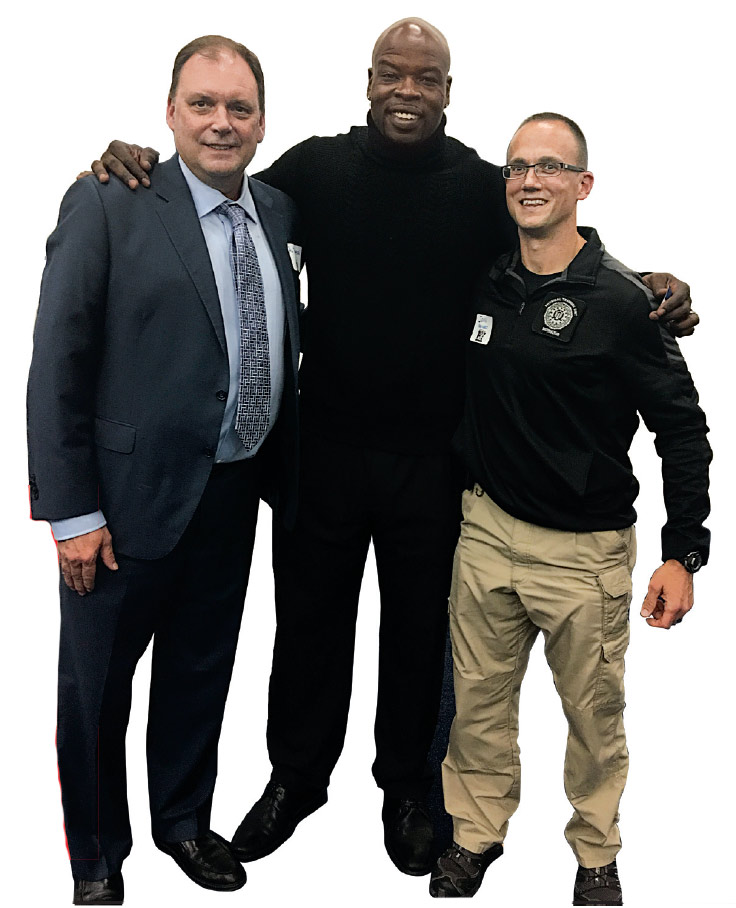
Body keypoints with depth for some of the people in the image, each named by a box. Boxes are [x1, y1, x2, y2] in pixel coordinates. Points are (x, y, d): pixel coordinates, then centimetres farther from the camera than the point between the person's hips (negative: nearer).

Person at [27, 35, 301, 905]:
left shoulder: (276, 213, 6)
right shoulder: (106, 206, -12)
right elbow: (57, 365, -14)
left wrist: (283, 474, 7)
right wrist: (72, 511, -16)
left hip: (235, 494, 6)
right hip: (131, 495, -5)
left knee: (201, 672, 21)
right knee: (96, 685, 11)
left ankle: (183, 819, 43)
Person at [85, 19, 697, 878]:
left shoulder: (483, 186, -7)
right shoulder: (316, 167, -5)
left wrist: (650, 289, -19)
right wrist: (135, 165, -12)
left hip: (430, 457, 0)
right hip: (325, 445, 1)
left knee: (419, 628, 15)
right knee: (309, 617, 16)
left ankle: (407, 787, 38)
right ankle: (295, 777, 39)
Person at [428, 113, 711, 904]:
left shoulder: (621, 300, -13)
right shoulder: (484, 283, 2)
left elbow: (681, 427, -9)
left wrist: (682, 553, -13)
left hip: (586, 548, -4)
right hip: (487, 527, 4)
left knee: (593, 709, 10)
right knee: (478, 697, 13)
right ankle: (477, 832, 32)